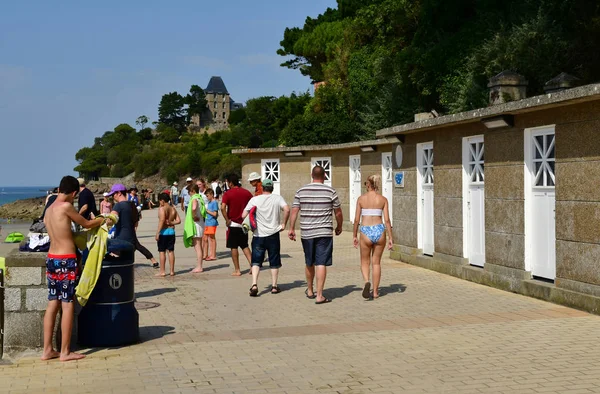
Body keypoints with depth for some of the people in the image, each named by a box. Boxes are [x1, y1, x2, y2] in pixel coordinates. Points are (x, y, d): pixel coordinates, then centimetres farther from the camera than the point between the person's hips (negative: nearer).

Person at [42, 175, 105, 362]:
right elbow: (87, 224, -1)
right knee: (67, 306, -1)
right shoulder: (66, 206, -12)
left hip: (51, 259, 8)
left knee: (52, 304, 11)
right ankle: (65, 352, 3)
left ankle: (47, 350, 14)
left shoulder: (49, 210, 12)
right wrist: (103, 219, 17)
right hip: (66, 261, -8)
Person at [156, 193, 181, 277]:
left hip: (163, 232, -6)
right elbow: (178, 220, 5)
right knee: (171, 251, 10)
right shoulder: (173, 209, 8)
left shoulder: (162, 208, -12)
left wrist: (157, 233, -19)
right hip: (171, 231, 6)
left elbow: (162, 221, -20)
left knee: (162, 252, 1)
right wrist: (170, 223, 3)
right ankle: (172, 271, 13)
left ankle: (162, 271, 3)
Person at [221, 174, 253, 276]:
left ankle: (237, 270, 6)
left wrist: (227, 220, -13)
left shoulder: (228, 194, -9)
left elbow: (223, 207, -22)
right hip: (244, 224, 4)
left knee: (234, 247, 5)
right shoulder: (246, 193, 4)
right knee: (244, 246, 17)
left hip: (233, 224, -4)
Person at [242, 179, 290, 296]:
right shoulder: (277, 198, 0)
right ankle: (274, 286, 16)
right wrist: (284, 224, -5)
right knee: (274, 262, 12)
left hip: (258, 235, 0)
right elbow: (287, 209, -16)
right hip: (273, 234, 0)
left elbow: (243, 215, -5)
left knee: (256, 261, 4)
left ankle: (254, 284, -13)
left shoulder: (254, 199, -1)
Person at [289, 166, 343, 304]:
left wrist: (291, 229, 6)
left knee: (309, 263, 17)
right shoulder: (330, 191, -3)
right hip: (324, 232, -3)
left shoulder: (301, 191, 3)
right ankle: (319, 296, -8)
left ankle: (310, 291, 33)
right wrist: (339, 227, 17)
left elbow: (294, 211, 0)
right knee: (321, 264, -4)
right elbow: (338, 212, 2)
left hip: (307, 233, 3)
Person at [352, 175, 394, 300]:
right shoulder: (383, 199, 2)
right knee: (376, 262, 16)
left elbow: (357, 219, 0)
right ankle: (375, 292, 17)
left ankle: (366, 282, -14)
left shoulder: (361, 198, -1)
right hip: (379, 231, 1)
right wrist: (390, 238, 1)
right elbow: (387, 220, -3)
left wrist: (355, 236, 11)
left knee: (365, 262, 14)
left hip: (366, 232, -1)